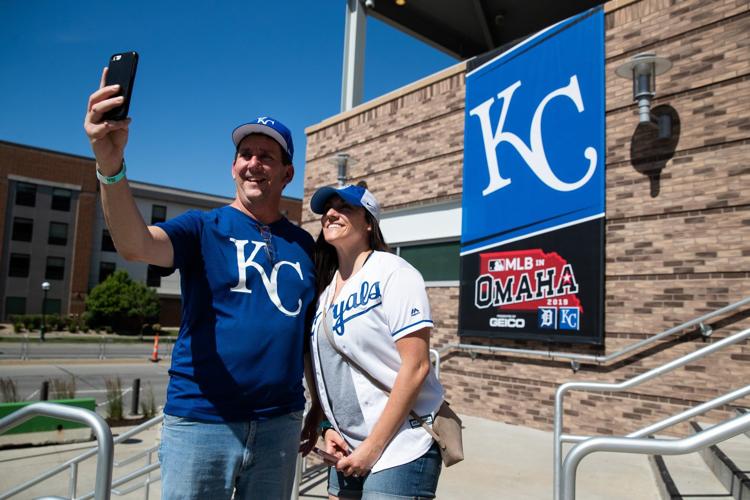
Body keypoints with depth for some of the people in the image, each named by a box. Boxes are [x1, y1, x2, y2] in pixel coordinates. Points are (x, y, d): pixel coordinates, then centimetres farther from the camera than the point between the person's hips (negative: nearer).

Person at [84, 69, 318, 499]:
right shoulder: (203, 228, -3)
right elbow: (136, 245, -23)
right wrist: (111, 165, -40)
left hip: (280, 425, 3)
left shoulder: (303, 244, 6)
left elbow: (313, 336, 9)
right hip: (201, 420, -3)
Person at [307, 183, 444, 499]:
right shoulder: (325, 286, 8)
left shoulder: (393, 273, -12)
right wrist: (328, 428, 0)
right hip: (349, 450, 6)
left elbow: (416, 367, -17)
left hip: (398, 449, -6)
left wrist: (373, 447, -16)